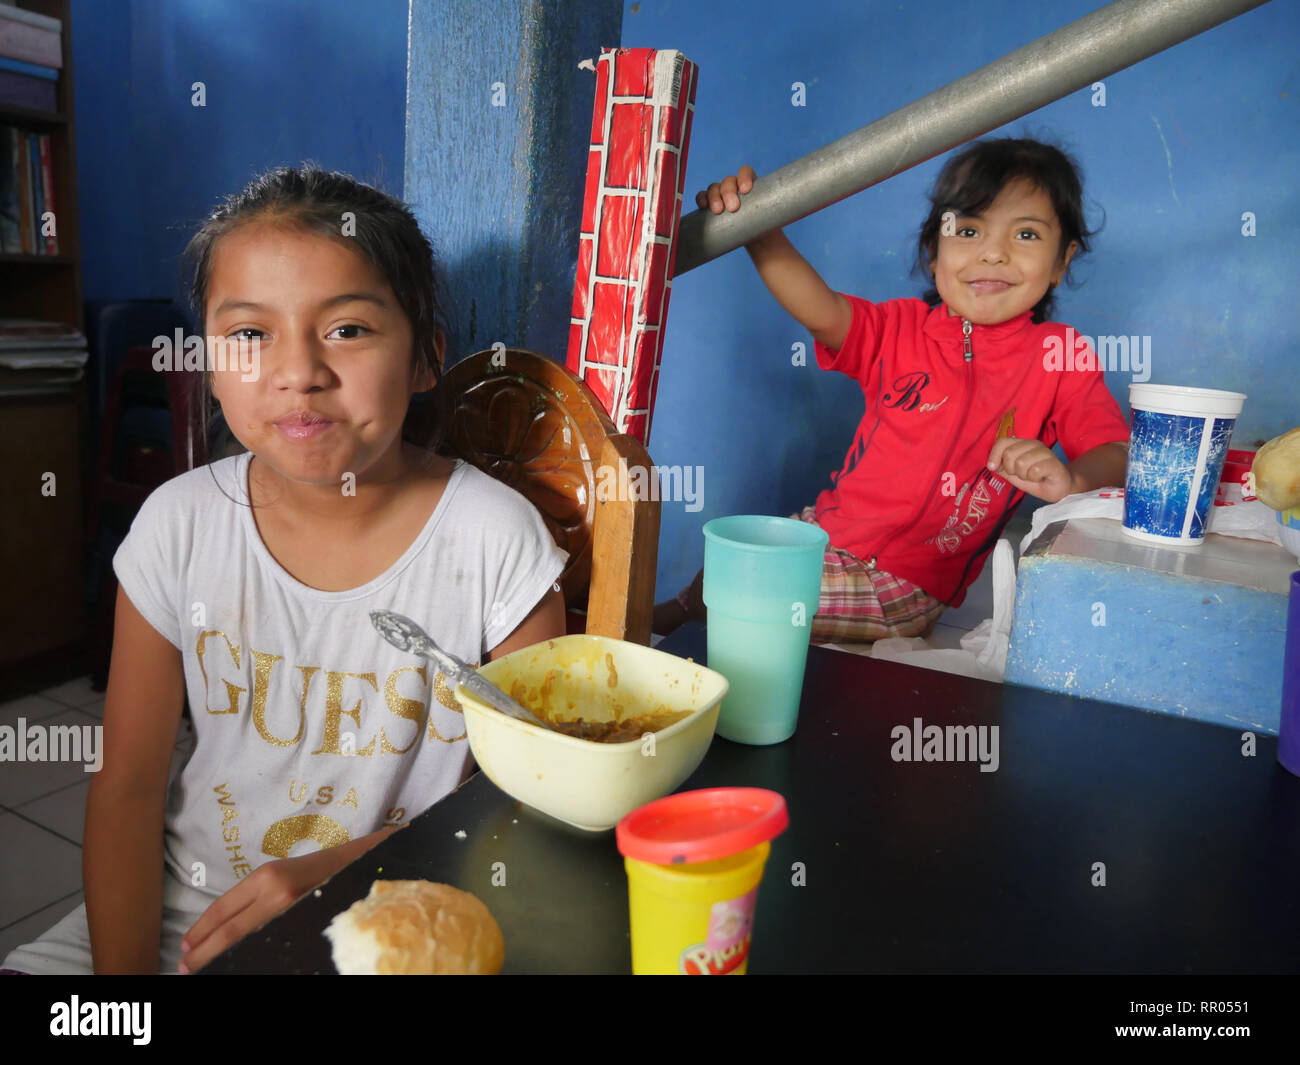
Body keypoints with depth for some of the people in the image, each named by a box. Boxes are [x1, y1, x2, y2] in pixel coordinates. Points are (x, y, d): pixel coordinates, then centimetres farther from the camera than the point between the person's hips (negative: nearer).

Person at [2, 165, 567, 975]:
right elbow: (128, 789, -1)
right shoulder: (181, 526, -8)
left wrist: (334, 871, -17)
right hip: (188, 906, 3)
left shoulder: (495, 537, -17)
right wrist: (124, 970, -10)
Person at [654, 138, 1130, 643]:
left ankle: (676, 613, 13)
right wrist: (759, 230, -30)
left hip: (905, 584, -4)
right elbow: (820, 310, -14)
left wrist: (1069, 480, -31)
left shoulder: (1062, 357, -3)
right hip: (827, 528, 4)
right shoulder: (903, 328, 3)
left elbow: (1116, 454, -7)